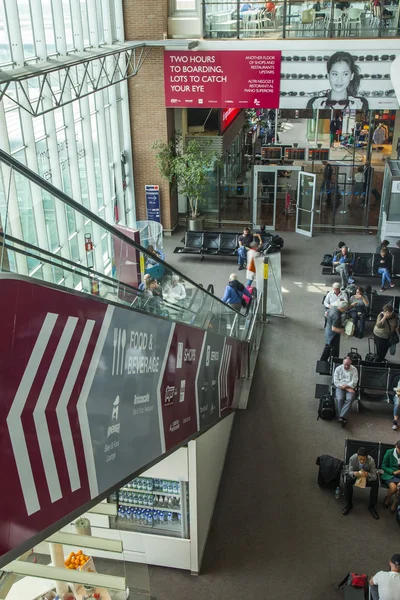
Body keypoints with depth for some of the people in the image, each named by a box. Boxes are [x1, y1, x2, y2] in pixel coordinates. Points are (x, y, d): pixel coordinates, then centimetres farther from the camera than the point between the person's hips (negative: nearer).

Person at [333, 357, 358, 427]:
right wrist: (347, 388, -10)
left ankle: (341, 417, -40)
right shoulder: (338, 369, 6)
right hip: (340, 387, 0)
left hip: (350, 388, 0)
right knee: (340, 399, -31)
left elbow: (354, 382, -3)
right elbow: (336, 382, -2)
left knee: (350, 399, -32)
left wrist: (346, 386, -18)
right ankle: (343, 418, -27)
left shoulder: (354, 370, 5)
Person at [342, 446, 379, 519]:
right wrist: (354, 473, -44)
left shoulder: (371, 461, -30)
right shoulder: (352, 458, -28)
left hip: (368, 476, 0)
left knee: (375, 484, -28)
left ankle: (372, 506, -6)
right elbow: (350, 471, -19)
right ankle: (348, 504, -9)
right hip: (355, 474, 0)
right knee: (347, 481, -30)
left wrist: (367, 474, -48)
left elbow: (375, 476, -24)